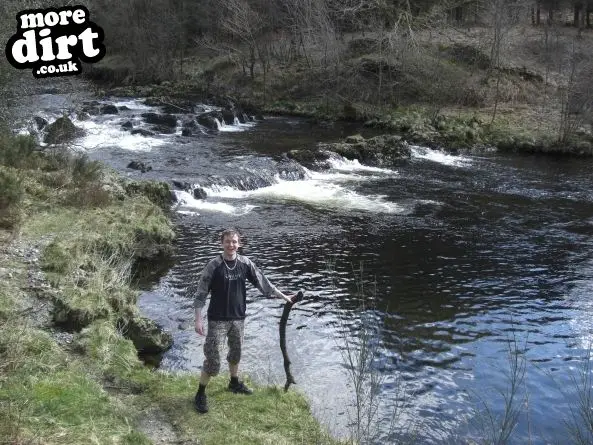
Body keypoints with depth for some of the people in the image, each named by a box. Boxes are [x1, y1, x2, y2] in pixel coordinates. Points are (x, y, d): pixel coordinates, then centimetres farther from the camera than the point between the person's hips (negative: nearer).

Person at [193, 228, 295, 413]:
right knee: (212, 359, -5)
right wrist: (198, 319, -15)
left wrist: (283, 296, 9)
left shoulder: (245, 263, -2)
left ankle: (234, 383, 43)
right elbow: (201, 292, -11)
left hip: (238, 318, 5)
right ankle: (200, 394, 11)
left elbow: (262, 282, 6)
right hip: (218, 319, -4)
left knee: (236, 353, 21)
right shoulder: (214, 265, -14)